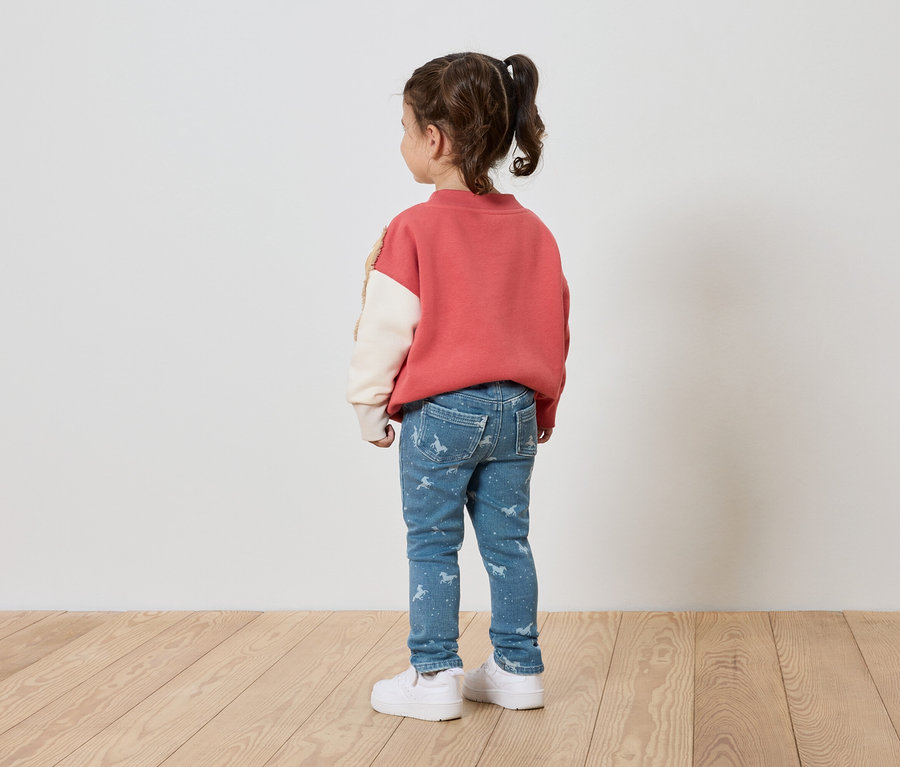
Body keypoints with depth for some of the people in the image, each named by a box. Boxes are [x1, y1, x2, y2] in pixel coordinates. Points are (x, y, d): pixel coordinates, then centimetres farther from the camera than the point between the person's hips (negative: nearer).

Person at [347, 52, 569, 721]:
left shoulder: (413, 231, -12)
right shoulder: (534, 232, 6)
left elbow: (385, 329, -10)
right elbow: (554, 331, 12)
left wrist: (370, 407, 3)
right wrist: (542, 409, 22)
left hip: (438, 413, -5)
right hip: (515, 411, 5)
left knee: (432, 545, 6)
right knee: (509, 542, 13)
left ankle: (434, 675, 9)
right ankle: (519, 670, 19)